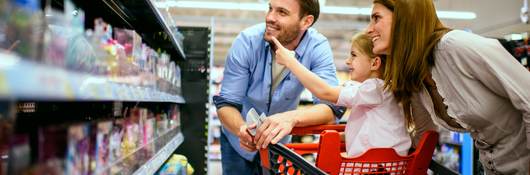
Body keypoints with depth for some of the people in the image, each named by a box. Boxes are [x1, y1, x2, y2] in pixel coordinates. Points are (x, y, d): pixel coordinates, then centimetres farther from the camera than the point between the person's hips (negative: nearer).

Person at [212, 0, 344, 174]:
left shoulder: (318, 47, -21)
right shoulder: (247, 41, -21)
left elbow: (332, 107, -29)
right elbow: (226, 103, -19)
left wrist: (291, 118, -47)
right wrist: (241, 129, -40)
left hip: (278, 142, 1)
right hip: (238, 141, 0)